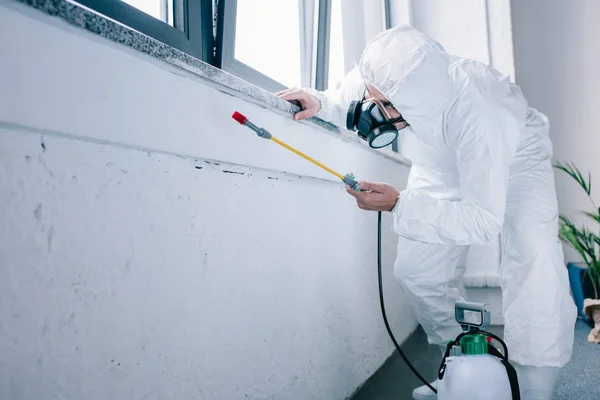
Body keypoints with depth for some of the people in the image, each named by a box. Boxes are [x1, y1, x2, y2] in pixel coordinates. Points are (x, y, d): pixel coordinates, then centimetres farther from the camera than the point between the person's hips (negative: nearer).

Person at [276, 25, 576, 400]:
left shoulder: (478, 113, -45)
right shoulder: (380, 79, -30)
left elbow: (483, 221, -40)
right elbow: (345, 102, -5)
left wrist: (399, 204, -47)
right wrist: (319, 103, -29)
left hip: (515, 159, -5)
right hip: (445, 166, 5)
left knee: (534, 262, -27)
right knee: (416, 268, -2)